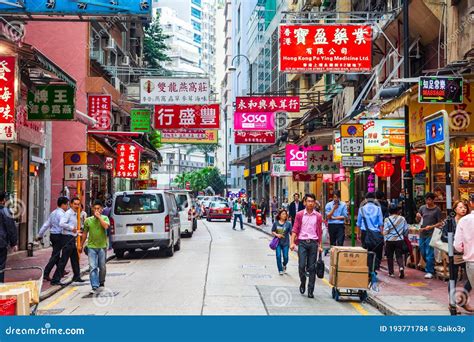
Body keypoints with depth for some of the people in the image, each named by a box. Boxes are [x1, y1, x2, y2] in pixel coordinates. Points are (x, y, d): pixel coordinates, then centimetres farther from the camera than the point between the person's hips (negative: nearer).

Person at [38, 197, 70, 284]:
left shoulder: (53, 213, 12)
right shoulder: (61, 214, -15)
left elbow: (46, 224, 14)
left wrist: (40, 235, 18)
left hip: (52, 235, 9)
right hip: (59, 236, -9)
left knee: (56, 254, 20)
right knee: (55, 255, -5)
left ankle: (61, 271, 35)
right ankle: (46, 273, -10)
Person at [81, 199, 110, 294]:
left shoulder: (105, 218, 0)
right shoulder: (88, 220, 5)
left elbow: (106, 226, -21)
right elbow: (85, 233, 13)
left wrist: (99, 217, -16)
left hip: (102, 246, 0)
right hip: (91, 246, 0)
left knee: (102, 267, 12)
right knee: (93, 267, -8)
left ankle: (101, 282, 34)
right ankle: (94, 287, -10)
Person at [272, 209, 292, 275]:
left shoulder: (288, 223, -5)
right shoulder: (276, 223, 0)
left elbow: (291, 233, -8)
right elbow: (272, 231, 8)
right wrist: (277, 235, -12)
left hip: (285, 243, -1)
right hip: (278, 242, 1)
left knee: (285, 257, -1)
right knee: (278, 256, -6)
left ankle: (284, 265, 34)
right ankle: (280, 270, 9)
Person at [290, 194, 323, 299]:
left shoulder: (318, 216, 6)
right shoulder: (299, 214, 3)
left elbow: (319, 232, 10)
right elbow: (295, 229, 2)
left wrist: (320, 246, 6)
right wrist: (292, 242, -9)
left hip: (313, 243, 1)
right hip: (302, 242, -1)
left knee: (312, 267, 2)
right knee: (301, 265, -8)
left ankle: (310, 291, 9)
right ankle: (303, 283, 20)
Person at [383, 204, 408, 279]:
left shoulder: (387, 219, -8)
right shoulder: (402, 219, 0)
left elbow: (385, 231, -9)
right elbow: (406, 230, 8)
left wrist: (385, 240, 2)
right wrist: (404, 236, 25)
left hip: (390, 240, -2)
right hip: (399, 240, 2)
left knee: (390, 256, 10)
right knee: (399, 256, 7)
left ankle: (391, 272, 13)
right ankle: (401, 267, -20)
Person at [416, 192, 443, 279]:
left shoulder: (437, 210, -4)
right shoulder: (422, 208, 9)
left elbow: (440, 223, -5)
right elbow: (418, 220, 15)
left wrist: (431, 226, -20)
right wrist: (418, 217, -8)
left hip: (431, 234, -5)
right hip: (422, 233, 6)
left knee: (429, 253, -7)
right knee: (423, 252, 12)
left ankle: (429, 271, -1)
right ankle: (430, 266, 31)